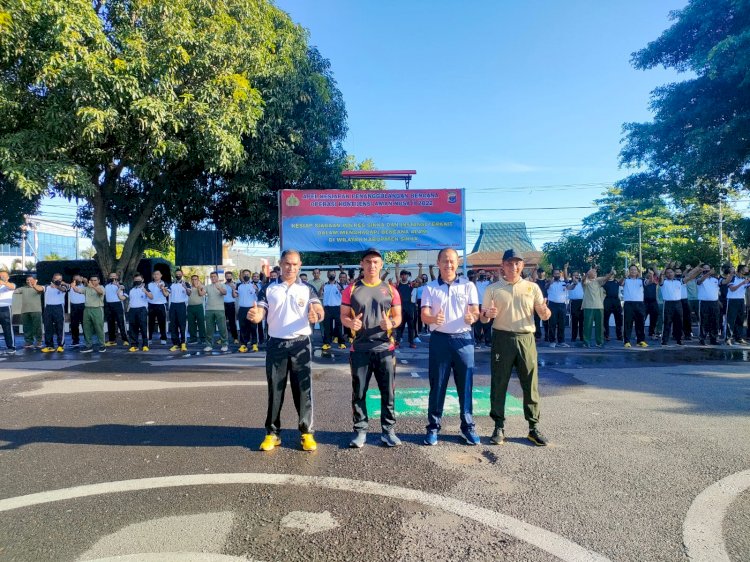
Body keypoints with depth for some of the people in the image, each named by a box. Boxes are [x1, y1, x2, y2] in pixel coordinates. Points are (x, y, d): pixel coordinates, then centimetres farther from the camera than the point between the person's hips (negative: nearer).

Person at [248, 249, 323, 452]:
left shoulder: (308, 289, 5)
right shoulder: (269, 290, 7)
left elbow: (319, 311, -9)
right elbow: (259, 315, -1)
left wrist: (316, 316, -34)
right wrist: (253, 315, -26)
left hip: (301, 344, -1)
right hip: (276, 345, 1)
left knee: (303, 389, 3)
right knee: (275, 390, 7)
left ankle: (306, 433, 13)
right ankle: (272, 433, 18)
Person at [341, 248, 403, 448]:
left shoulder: (390, 289, 6)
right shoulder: (351, 289, 4)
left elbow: (398, 317, 7)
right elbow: (343, 316, 5)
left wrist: (391, 323, -16)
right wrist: (351, 323, -18)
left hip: (385, 348, 1)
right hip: (359, 349, 0)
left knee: (388, 392, 5)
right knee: (359, 392, 6)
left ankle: (388, 430, 18)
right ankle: (360, 431, 18)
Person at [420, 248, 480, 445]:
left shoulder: (468, 286, 4)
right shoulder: (430, 288, 4)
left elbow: (476, 312, -1)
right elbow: (424, 315, -5)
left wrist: (472, 317, -25)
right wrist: (434, 319, -28)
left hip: (463, 339, 0)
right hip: (439, 339, 0)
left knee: (465, 384, 6)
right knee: (437, 385, 4)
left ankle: (468, 427, 19)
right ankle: (433, 427, 16)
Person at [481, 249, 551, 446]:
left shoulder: (532, 287, 8)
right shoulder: (493, 289, 5)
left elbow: (543, 316, 7)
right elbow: (484, 318, 6)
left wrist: (546, 312, -17)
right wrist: (487, 314, -17)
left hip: (526, 339, 1)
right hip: (502, 339, -1)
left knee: (530, 385, 5)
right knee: (499, 385, 4)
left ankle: (534, 427, 19)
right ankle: (499, 427, 16)